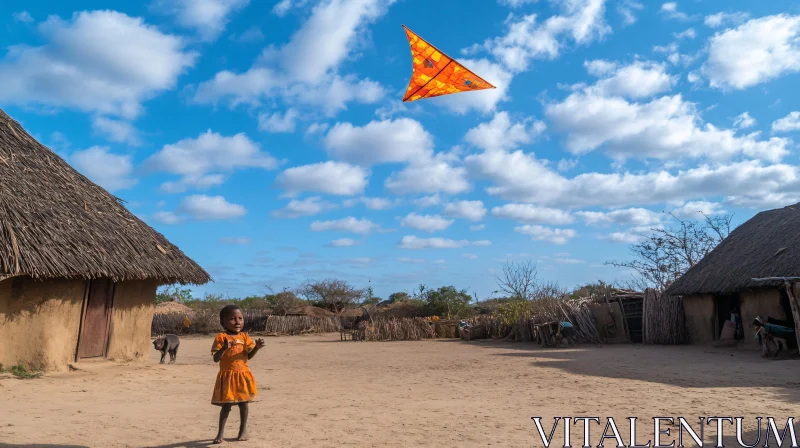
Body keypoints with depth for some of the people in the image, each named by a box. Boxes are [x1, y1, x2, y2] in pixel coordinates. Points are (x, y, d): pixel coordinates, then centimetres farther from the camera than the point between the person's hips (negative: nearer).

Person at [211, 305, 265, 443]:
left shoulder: (244, 336, 4)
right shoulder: (221, 337, -8)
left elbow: (249, 356, 6)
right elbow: (216, 359, -13)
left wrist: (256, 347, -14)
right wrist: (224, 348, -31)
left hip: (243, 375, 4)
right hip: (227, 376, -3)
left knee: (243, 403, 10)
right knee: (226, 406, 1)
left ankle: (243, 430, 24)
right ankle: (220, 433, 15)